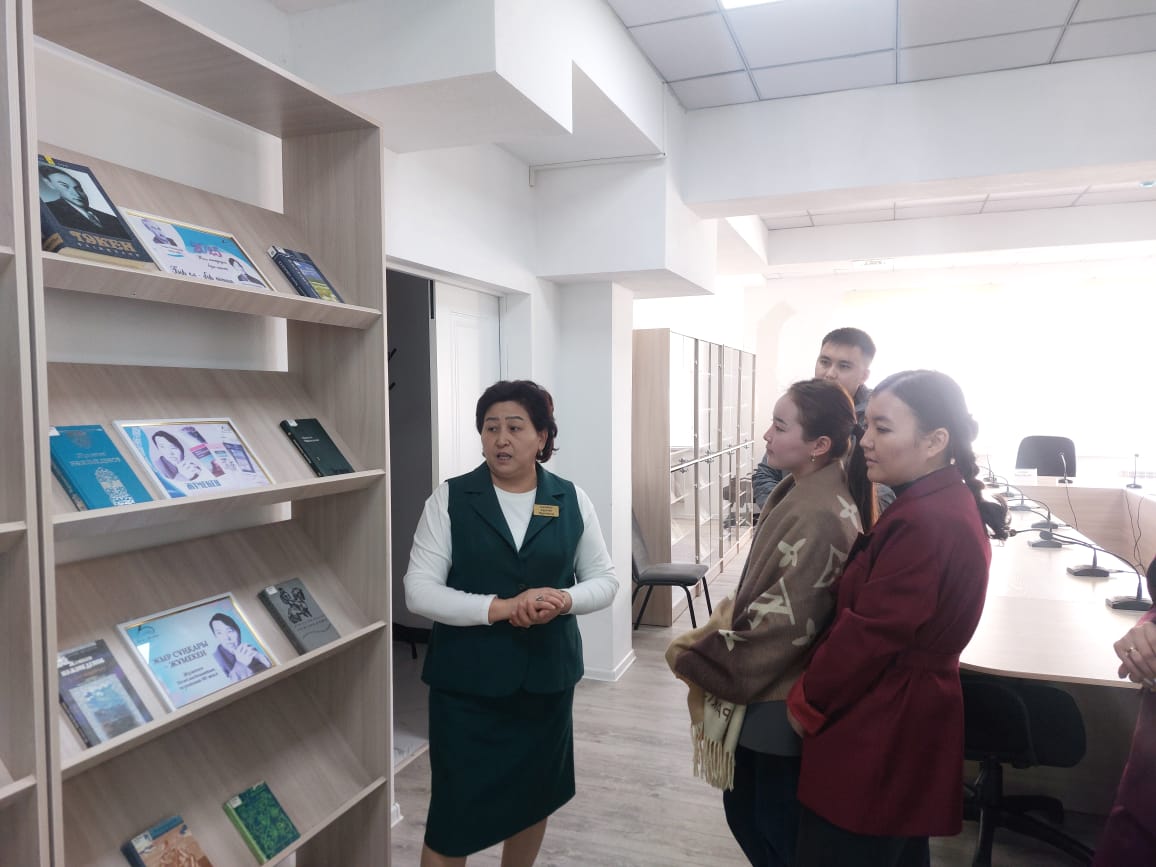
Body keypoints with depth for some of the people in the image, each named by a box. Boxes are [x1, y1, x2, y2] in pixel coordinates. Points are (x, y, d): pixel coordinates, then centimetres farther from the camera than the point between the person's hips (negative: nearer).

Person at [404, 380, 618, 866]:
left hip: (547, 677, 3)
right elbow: (419, 591, -12)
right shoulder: (450, 499, -7)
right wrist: (500, 608, -23)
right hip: (466, 682, -2)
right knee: (453, 813, 6)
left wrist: (565, 600, -17)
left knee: (533, 799, 20)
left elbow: (605, 580, 5)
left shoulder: (571, 500, 0)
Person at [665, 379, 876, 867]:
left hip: (777, 701, -9)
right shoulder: (801, 493, 3)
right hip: (766, 689, 9)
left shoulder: (819, 516, -27)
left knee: (774, 828, 11)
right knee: (746, 810, 23)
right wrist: (722, 625, 3)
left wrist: (695, 654, -15)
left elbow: (783, 623, -25)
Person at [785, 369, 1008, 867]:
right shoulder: (950, 501, 6)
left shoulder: (924, 522, -27)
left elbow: (869, 632, -23)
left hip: (880, 727, -10)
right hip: (910, 717, 10)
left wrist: (805, 700, -10)